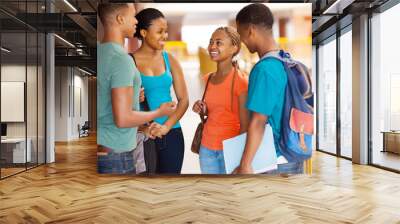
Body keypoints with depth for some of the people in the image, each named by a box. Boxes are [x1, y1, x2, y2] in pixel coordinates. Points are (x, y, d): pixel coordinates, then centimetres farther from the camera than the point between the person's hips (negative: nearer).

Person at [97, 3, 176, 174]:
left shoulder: (100, 52, 5)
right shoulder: (121, 59, -21)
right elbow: (122, 119, -24)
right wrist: (159, 112, -9)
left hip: (101, 148, 8)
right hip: (115, 153, -8)